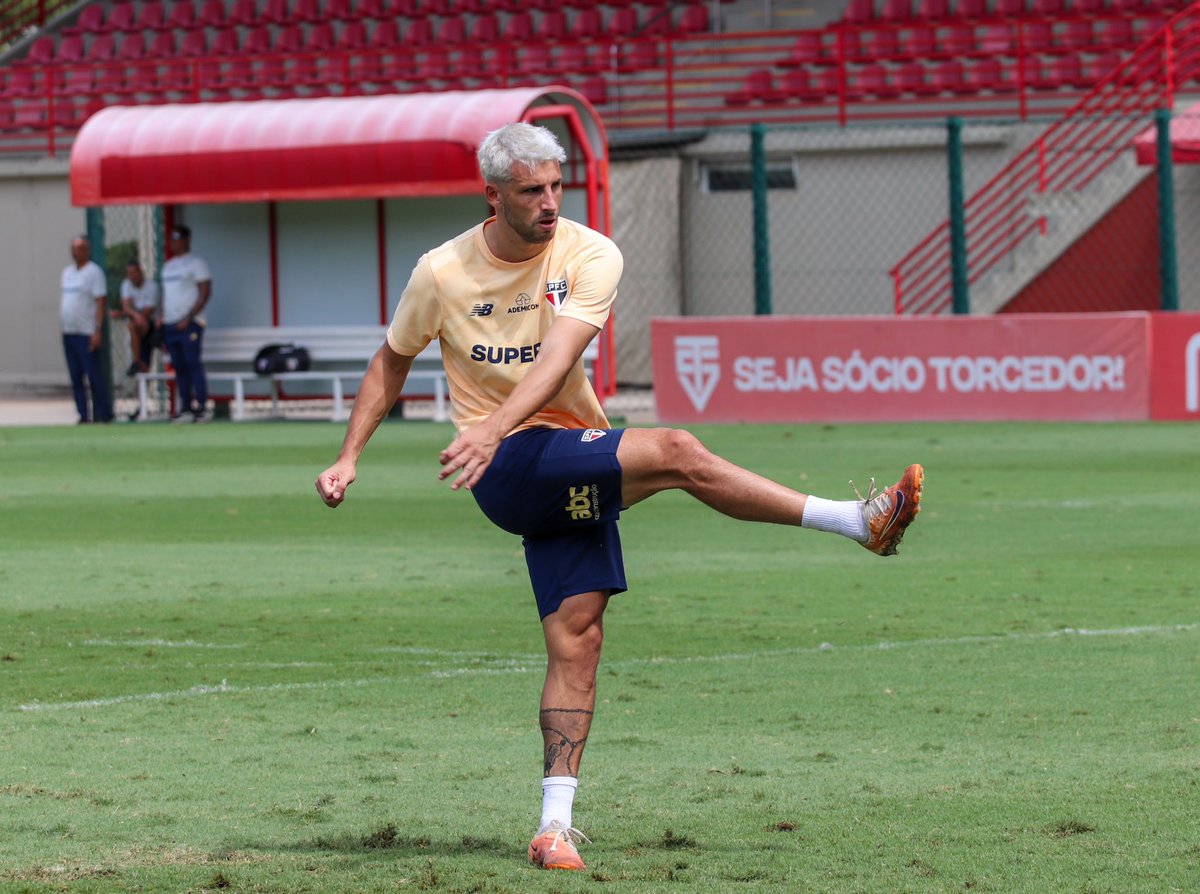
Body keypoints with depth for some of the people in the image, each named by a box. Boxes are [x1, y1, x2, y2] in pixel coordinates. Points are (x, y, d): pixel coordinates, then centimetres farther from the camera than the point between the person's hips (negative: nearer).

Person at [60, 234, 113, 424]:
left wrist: (98, 330, -19)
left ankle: (103, 414, -4)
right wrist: (63, 327, 14)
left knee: (94, 375, -8)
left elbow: (101, 302, -12)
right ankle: (83, 415, 11)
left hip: (87, 334, -8)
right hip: (69, 333, 8)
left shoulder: (94, 272, -6)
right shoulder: (67, 272, 17)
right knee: (75, 377, 7)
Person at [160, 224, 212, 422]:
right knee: (179, 368, 5)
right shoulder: (168, 265, 21)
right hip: (169, 325, 7)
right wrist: (161, 324, 14)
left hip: (189, 324, -7)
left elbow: (205, 293, -9)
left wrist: (188, 318, -16)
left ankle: (201, 408, -11)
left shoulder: (195, 263, -2)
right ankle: (185, 409, 7)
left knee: (194, 365, -11)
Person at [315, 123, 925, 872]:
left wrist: (493, 428, -33)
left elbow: (558, 358, -18)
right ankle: (860, 522, -24)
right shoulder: (442, 274, -2)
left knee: (577, 640, -5)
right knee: (675, 452, -24)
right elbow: (392, 363, 15)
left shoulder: (590, 257, -3)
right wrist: (349, 460, 11)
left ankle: (556, 826, -1)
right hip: (511, 472, -3)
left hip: (575, 466, 3)